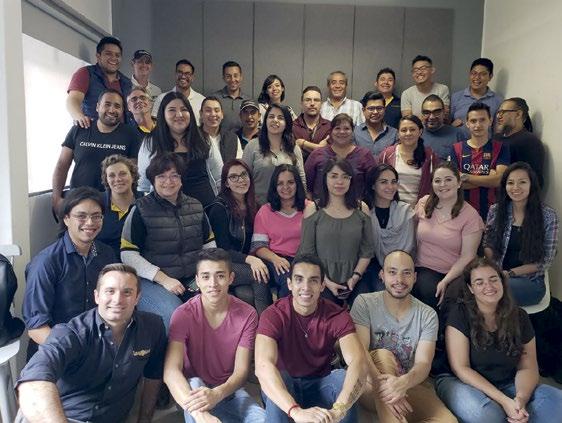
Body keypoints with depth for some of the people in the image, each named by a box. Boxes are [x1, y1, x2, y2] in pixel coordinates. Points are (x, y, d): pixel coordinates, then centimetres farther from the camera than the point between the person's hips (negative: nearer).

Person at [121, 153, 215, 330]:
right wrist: (164, 279, -12)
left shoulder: (195, 206, 14)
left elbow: (209, 245, 19)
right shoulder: (141, 210, -1)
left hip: (193, 280, 4)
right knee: (174, 314, -31)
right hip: (152, 282, -4)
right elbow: (128, 255, -5)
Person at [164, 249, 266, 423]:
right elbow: (171, 371, -28)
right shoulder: (183, 314, -16)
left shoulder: (247, 315, -11)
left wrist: (216, 394, -36)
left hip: (229, 389, 2)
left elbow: (241, 371, -13)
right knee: (194, 384, -35)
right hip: (193, 389, -2)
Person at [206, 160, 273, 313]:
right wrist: (249, 259, -28)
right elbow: (224, 249, -12)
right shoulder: (219, 208, -8)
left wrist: (255, 259, -7)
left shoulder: (252, 206, 11)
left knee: (248, 295, -29)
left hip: (244, 264, 4)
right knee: (261, 277, -29)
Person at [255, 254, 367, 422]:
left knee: (345, 377, -29)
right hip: (284, 387, -1)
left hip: (320, 386, 2)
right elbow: (263, 366, -37)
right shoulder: (273, 315, -21)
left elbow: (358, 361, -32)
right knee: (278, 378, -35)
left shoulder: (337, 316, -16)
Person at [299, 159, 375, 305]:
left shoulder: (361, 209, 7)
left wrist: (355, 277, -5)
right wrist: (326, 282, -9)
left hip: (355, 281, 2)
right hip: (323, 282, -2)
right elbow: (307, 252, -2)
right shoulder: (313, 210, 0)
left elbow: (367, 250, 7)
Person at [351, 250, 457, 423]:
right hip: (371, 385, -1)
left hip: (411, 386, 2)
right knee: (383, 355, -32)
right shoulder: (364, 303, -5)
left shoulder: (427, 315, 0)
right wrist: (381, 383, -36)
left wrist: (403, 382, -35)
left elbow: (424, 363, -11)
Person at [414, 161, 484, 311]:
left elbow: (467, 256, -8)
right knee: (428, 292, -30)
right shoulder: (424, 204, 7)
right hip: (425, 269, 2)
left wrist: (445, 281, -19)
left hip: (454, 273, -1)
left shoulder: (470, 215, -4)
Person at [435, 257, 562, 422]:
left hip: (507, 386, 4)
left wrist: (521, 399, -20)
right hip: (465, 384, -4)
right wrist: (504, 401, -23)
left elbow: (527, 368, 3)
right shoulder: (460, 315, -10)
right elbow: (461, 368, -14)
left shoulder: (519, 317, 3)